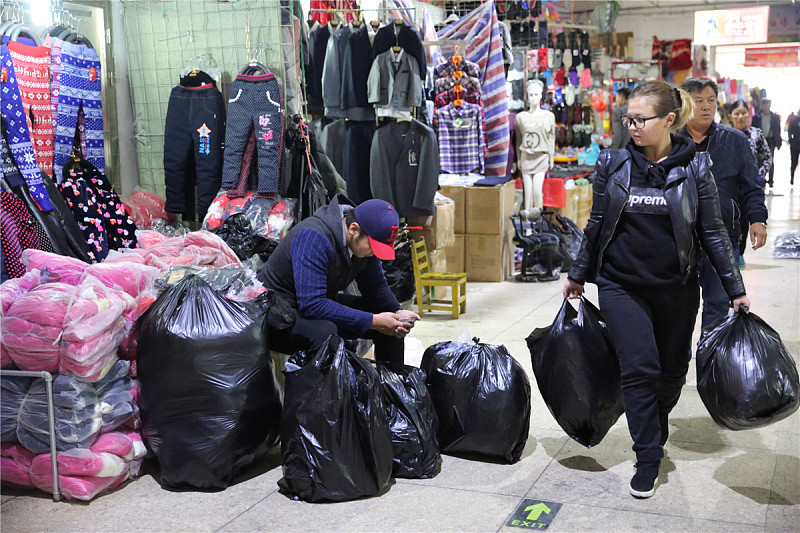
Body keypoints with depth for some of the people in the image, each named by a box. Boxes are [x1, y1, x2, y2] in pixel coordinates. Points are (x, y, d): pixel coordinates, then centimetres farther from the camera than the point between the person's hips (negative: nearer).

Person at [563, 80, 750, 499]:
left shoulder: (694, 167, -5)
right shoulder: (612, 163, -2)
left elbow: (712, 232, 0)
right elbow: (596, 225, 7)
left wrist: (735, 288, -1)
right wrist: (579, 276, 12)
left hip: (675, 288, 1)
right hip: (622, 284, 0)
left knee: (672, 370, 12)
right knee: (639, 367, -8)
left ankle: (655, 431, 40)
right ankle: (648, 459, 5)